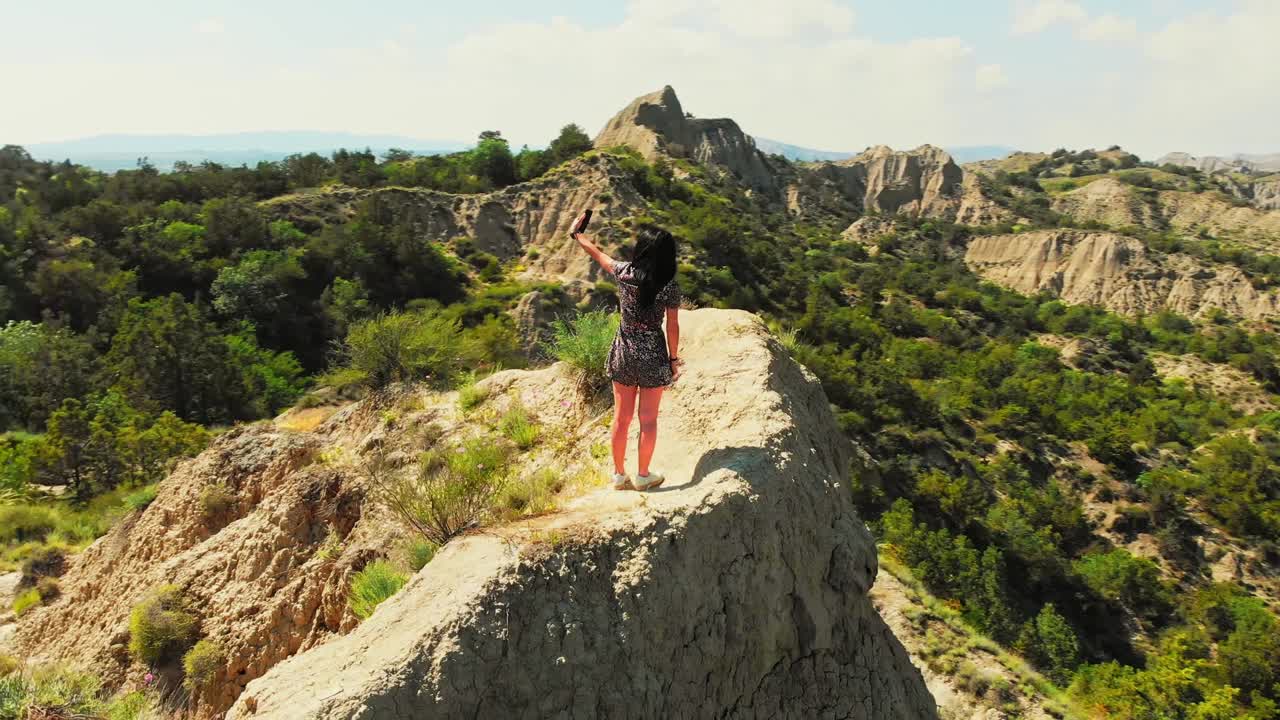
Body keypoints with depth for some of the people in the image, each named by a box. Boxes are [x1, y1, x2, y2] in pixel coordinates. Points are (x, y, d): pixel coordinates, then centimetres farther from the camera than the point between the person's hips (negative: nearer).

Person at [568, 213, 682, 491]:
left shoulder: (624, 272, -6)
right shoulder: (669, 286, -13)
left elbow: (597, 254, 11)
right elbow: (672, 327, -8)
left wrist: (577, 234, 28)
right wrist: (674, 359, 5)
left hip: (624, 352, 3)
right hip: (653, 354, -3)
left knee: (622, 418, 13)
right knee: (648, 419, 10)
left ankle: (619, 474, 24)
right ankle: (643, 476, 20)